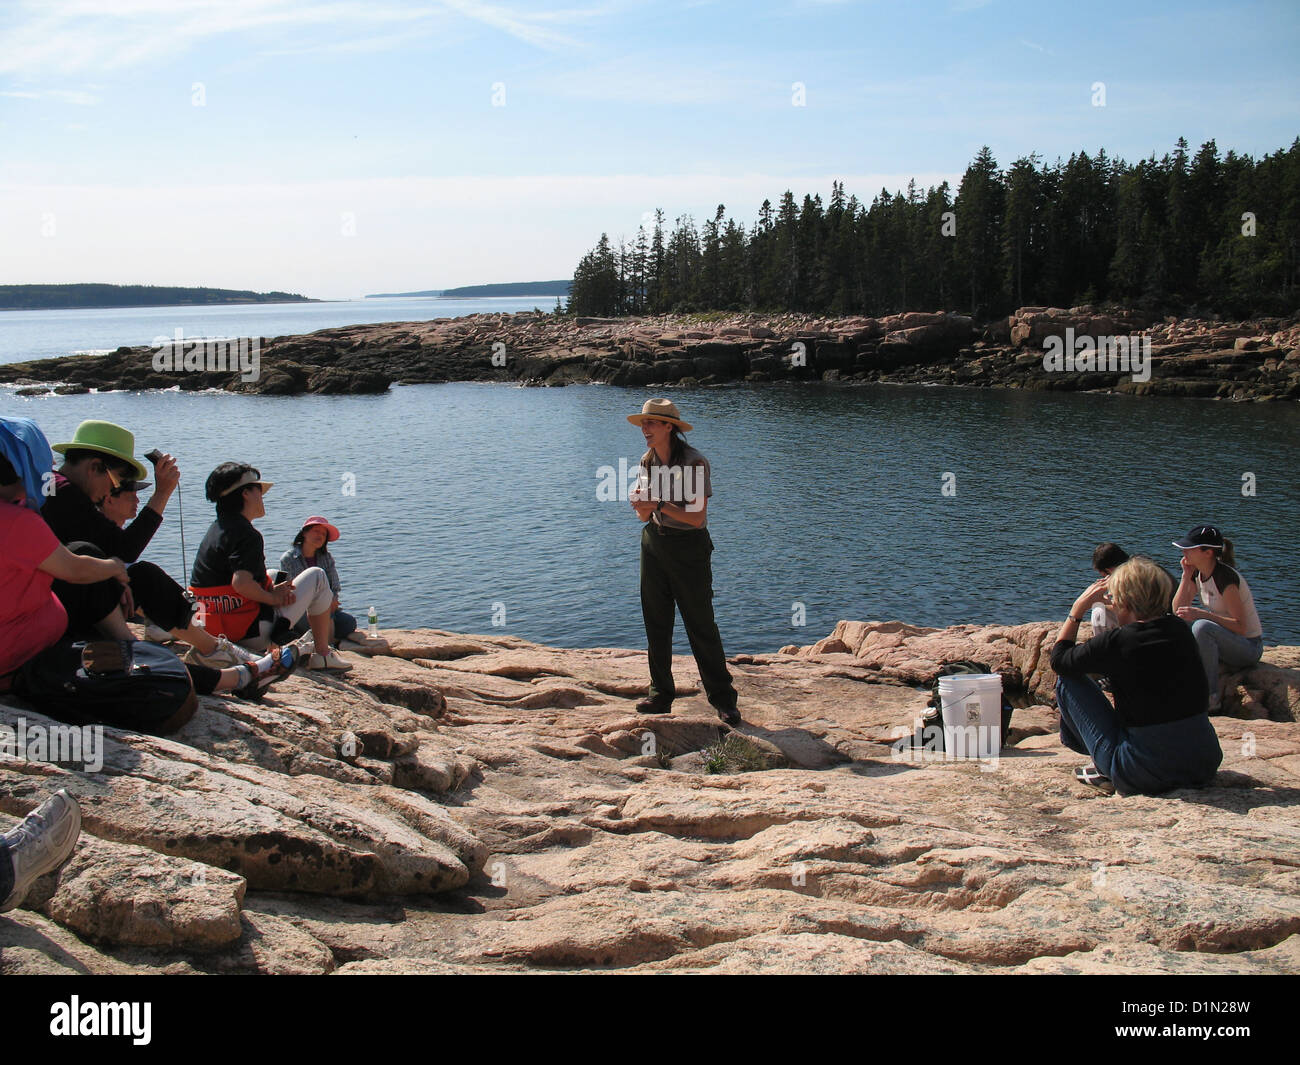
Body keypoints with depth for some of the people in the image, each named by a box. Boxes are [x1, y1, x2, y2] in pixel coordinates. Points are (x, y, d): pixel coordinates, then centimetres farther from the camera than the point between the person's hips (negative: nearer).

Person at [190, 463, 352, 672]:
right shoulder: (247, 535, -18)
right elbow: (241, 583, -32)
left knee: (273, 577, 34)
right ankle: (322, 654, 8)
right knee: (317, 576, 4)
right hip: (253, 630, -9)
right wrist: (273, 597, -15)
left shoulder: (216, 528, 12)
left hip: (218, 628, 9)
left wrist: (273, 589, -2)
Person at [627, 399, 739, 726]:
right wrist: (642, 508, -13)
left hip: (688, 546, -6)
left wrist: (659, 505, -24)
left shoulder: (694, 462, -14)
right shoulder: (647, 462, 7)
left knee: (701, 625, -3)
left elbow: (696, 517, -16)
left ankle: (722, 699, 6)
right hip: (654, 544, 6)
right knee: (656, 623, 8)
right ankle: (661, 695, 18)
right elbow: (645, 516, 10)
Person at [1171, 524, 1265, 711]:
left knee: (1201, 627, -35)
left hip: (1248, 648, -8)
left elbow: (1241, 627, -26)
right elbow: (1177, 611, -4)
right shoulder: (1198, 573, 1)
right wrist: (1186, 575, -9)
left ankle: (1212, 697, -27)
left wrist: (1202, 614, -34)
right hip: (1223, 639, 8)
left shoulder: (1225, 577, -24)